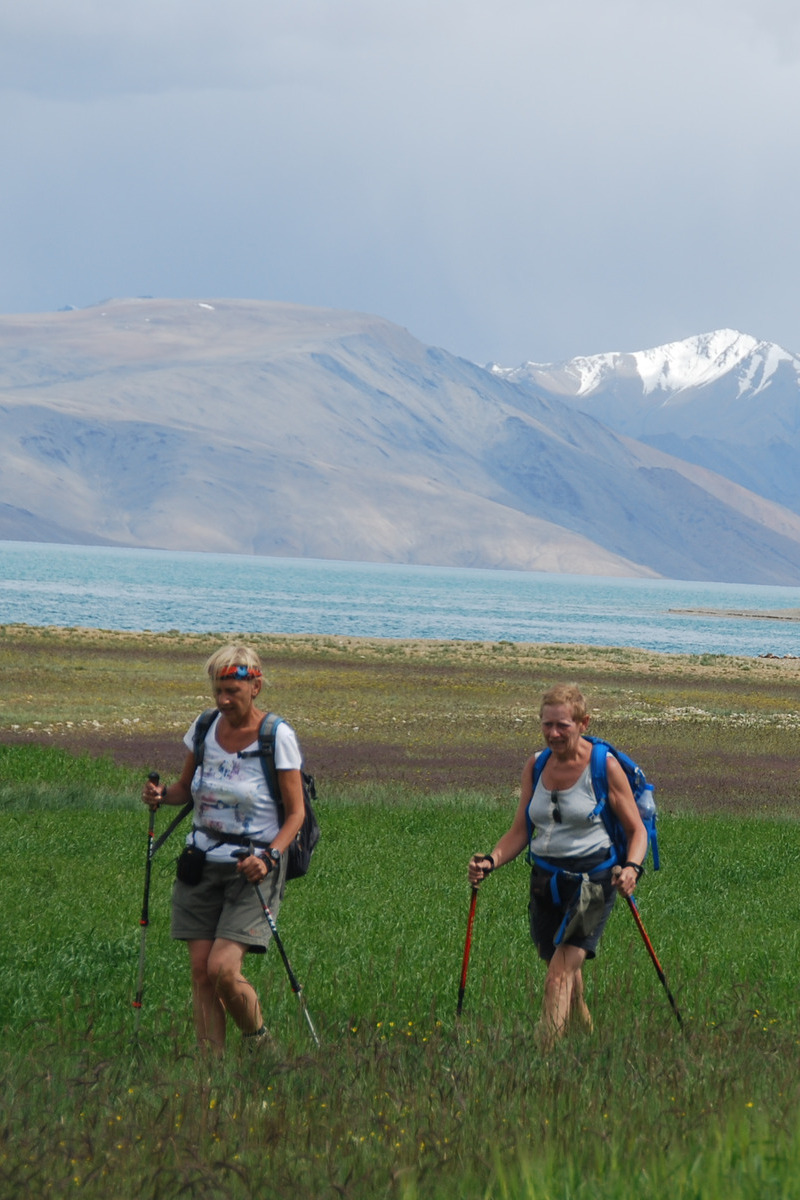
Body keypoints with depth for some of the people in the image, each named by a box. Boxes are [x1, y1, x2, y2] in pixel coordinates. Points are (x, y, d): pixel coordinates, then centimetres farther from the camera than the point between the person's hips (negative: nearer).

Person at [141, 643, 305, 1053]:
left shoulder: (278, 736, -10)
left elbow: (296, 813, -6)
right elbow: (186, 788, 16)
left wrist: (268, 857, -21)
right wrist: (161, 794, -7)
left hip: (251, 868, -5)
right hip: (202, 861, 5)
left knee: (223, 968, -16)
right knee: (200, 969, -2)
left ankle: (259, 1043, 10)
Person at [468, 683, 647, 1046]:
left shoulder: (605, 767, -7)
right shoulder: (535, 766, 6)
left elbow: (636, 830, -2)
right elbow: (519, 832, 10)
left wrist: (631, 868, -21)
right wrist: (491, 861, -9)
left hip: (592, 882, -6)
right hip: (545, 879, 6)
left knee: (558, 978, -18)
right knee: (566, 969, 17)